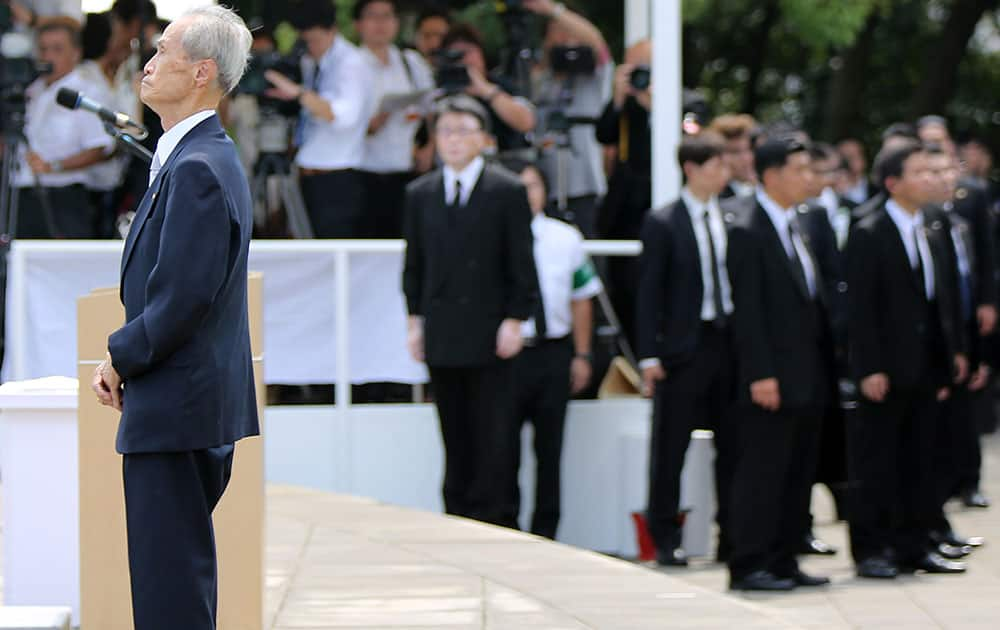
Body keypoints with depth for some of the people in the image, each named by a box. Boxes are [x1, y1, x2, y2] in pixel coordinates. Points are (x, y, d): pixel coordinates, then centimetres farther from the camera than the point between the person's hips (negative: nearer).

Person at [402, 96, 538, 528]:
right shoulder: (420, 194, 12)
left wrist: (514, 320, -8)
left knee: (493, 438, -4)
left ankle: (492, 518, -1)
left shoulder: (507, 192, -1)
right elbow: (413, 264, 15)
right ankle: (458, 520, 10)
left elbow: (522, 265, -2)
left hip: (489, 334, -4)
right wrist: (415, 318, 7)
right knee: (455, 439, 7)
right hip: (441, 336, 4)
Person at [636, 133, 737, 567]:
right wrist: (649, 355, -11)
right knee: (670, 448, 0)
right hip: (684, 346, -4)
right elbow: (648, 292, -5)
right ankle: (665, 539, 7)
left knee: (732, 445, 8)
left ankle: (732, 535, 16)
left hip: (729, 341, 4)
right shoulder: (663, 224, -5)